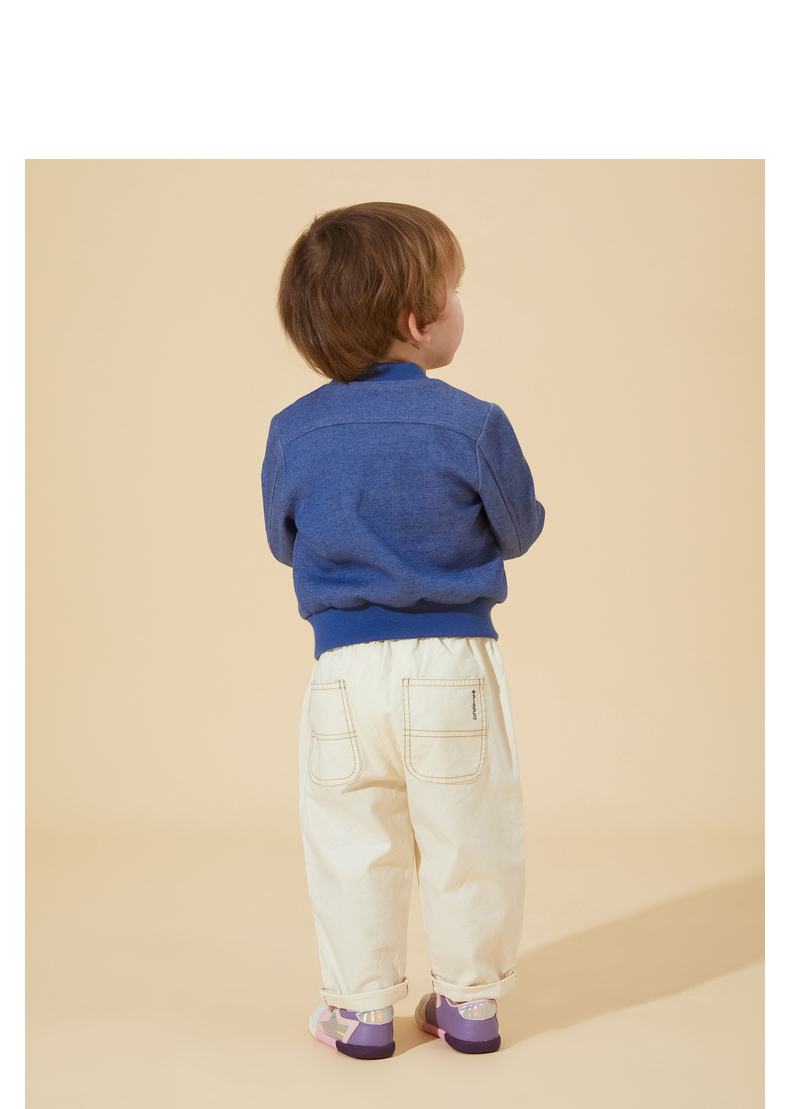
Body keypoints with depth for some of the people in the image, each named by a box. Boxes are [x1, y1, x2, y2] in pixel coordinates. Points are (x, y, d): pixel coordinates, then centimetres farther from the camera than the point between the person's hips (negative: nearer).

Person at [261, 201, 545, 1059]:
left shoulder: (293, 432, -1)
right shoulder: (472, 424, -11)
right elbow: (519, 531, 2)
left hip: (345, 667, 2)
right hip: (455, 664, -2)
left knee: (352, 843, 13)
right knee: (467, 840, 12)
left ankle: (360, 1009, 22)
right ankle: (469, 1001, 25)